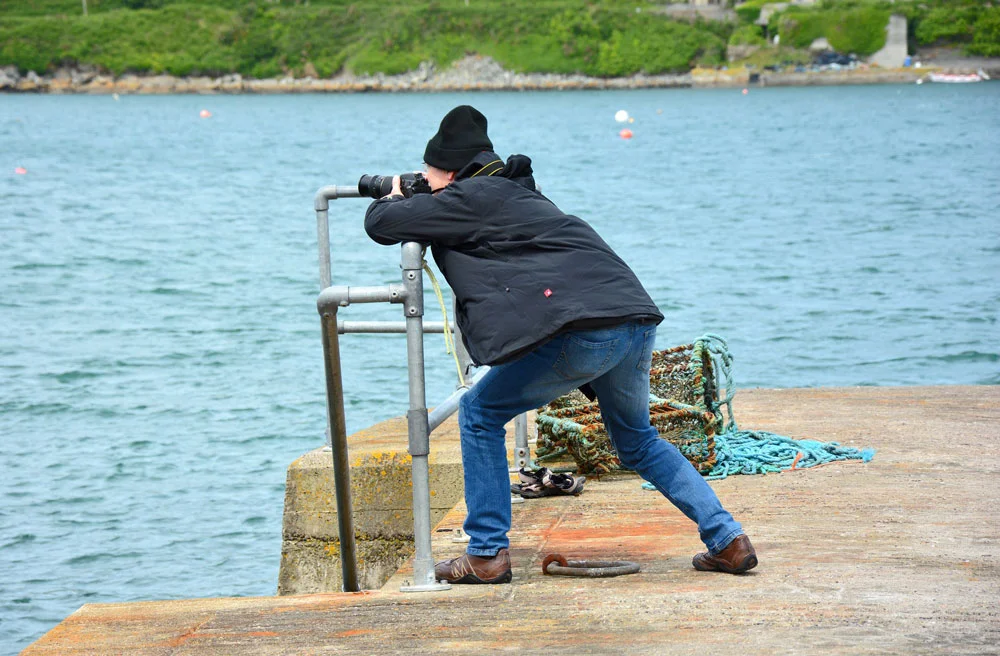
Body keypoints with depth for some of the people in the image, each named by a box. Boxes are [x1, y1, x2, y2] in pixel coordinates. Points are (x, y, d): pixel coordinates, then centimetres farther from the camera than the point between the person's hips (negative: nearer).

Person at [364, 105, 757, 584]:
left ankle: (487, 554, 7)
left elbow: (382, 225, 5)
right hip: (637, 319, 9)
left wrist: (392, 199, 28)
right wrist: (414, 204, 37)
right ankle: (728, 540, 21)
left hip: (585, 331, -9)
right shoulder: (517, 193, 27)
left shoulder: (473, 198, 3)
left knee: (480, 415, 7)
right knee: (636, 441, 28)